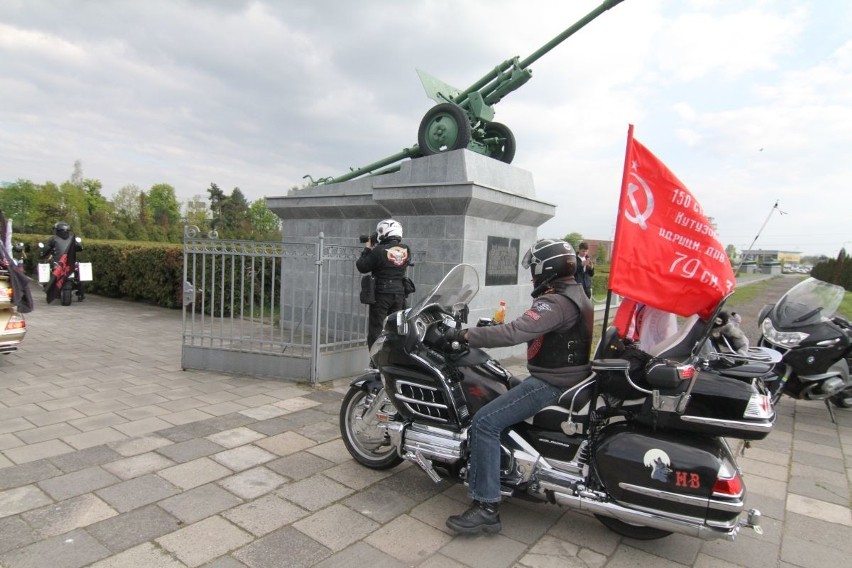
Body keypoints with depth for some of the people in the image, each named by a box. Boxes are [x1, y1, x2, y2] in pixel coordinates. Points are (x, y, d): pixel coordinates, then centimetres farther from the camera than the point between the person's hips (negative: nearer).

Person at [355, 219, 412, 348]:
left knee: (376, 330, 4)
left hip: (381, 294, -5)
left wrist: (367, 249, 5)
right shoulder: (406, 250, -1)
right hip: (399, 294, 5)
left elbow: (361, 267, -8)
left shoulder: (379, 251, -17)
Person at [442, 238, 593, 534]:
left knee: (485, 422, -18)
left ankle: (486, 507, -14)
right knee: (496, 396, 27)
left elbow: (515, 332, -33)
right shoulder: (575, 294, 12)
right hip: (568, 377, 11)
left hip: (550, 383, -11)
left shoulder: (556, 302, -22)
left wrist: (466, 335, -28)